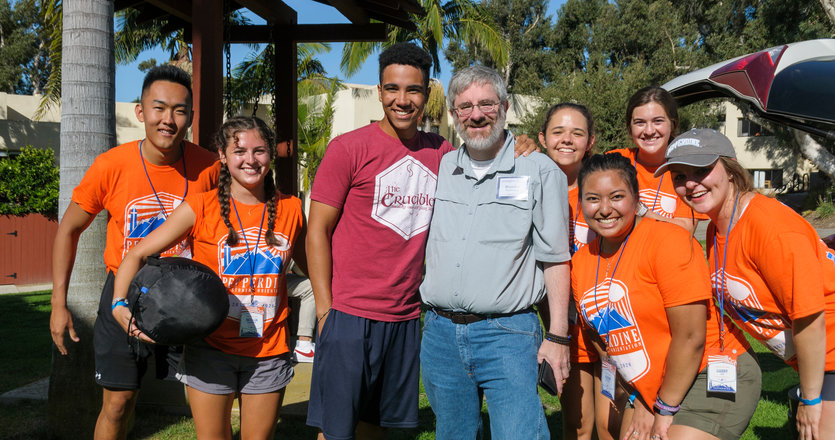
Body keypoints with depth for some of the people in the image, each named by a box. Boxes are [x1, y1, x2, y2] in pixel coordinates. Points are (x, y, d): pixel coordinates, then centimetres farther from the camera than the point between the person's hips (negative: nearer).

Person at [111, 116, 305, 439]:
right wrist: (120, 306, -20)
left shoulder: (291, 209, 1)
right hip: (211, 348, -2)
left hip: (269, 352, 2)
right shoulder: (201, 207, -6)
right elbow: (137, 255, -4)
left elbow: (309, 264, 15)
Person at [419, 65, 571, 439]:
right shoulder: (439, 168, 10)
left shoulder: (539, 170, -1)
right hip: (440, 332, 4)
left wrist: (557, 336, -6)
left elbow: (554, 258, -2)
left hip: (507, 334, -4)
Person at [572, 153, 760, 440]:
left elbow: (691, 338, -20)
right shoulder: (581, 261, 1)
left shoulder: (668, 241, -18)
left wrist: (665, 410, -13)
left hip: (713, 381, -6)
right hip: (649, 388, 7)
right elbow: (602, 336, 11)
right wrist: (639, 403, 7)